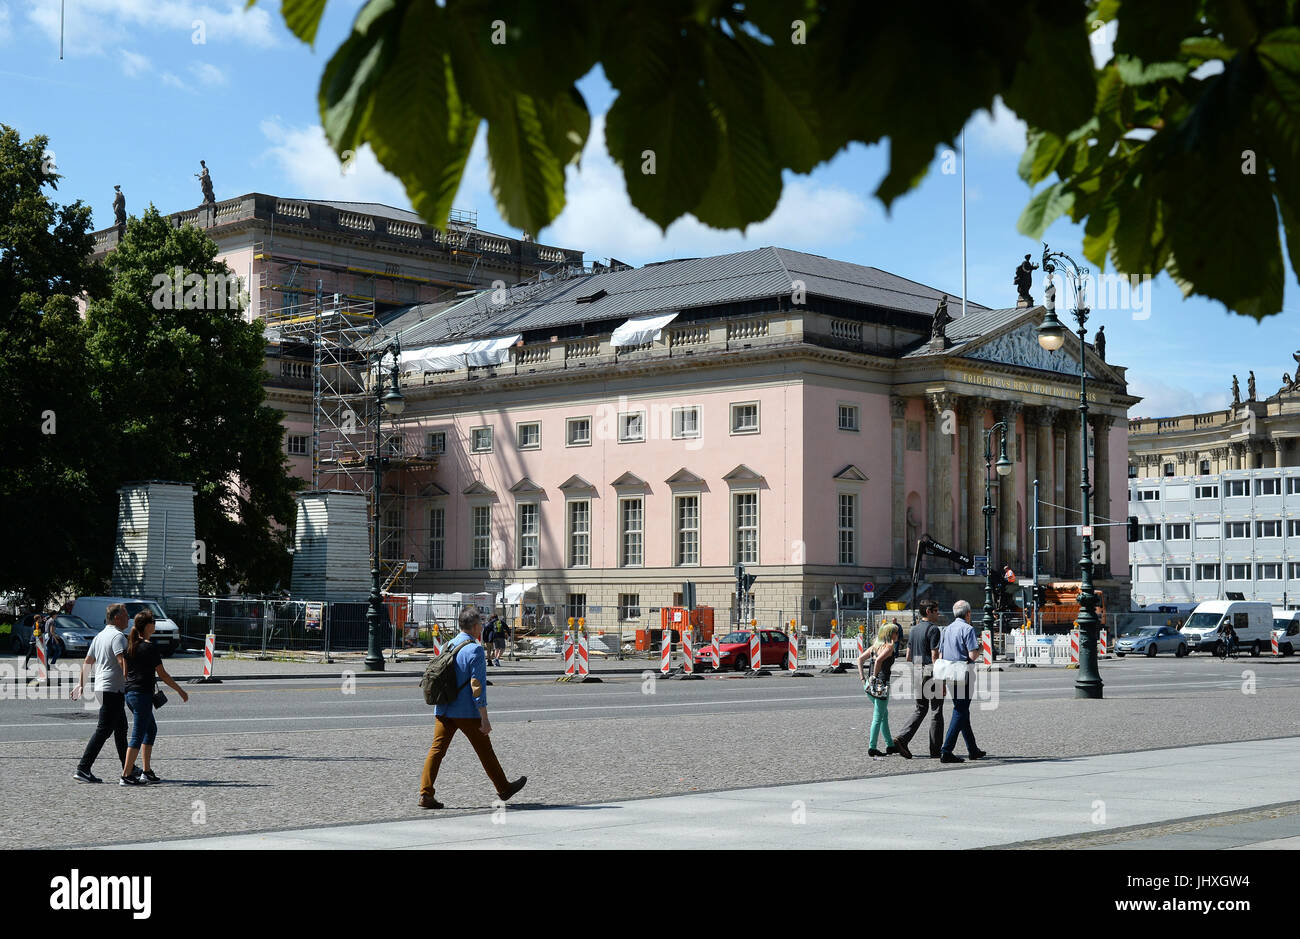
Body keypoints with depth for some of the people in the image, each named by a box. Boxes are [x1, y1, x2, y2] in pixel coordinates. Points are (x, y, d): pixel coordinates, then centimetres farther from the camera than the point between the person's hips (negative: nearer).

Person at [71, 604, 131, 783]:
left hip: (101, 687, 10)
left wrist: (81, 684, 28)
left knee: (121, 728, 16)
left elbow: (87, 662, 22)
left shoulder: (100, 636, 17)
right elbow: (122, 661, -24)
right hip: (113, 689, -10)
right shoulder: (117, 636, -12)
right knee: (103, 730, -9)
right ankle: (83, 769, -11)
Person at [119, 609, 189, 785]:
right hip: (142, 694, -9)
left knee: (151, 729, 19)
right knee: (138, 735, -3)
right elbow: (162, 674, -11)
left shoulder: (130, 644, 8)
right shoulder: (149, 648, -15)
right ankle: (126, 776, -3)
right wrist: (180, 691, -2)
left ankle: (147, 772, 20)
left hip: (129, 692, 9)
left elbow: (125, 670, 15)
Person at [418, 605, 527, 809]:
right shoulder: (475, 650, -13)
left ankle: (426, 794, -8)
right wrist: (484, 718, -16)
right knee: (485, 751, 8)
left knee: (437, 749, 2)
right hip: (467, 712, -6)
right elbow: (477, 686, -17)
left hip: (443, 710, 6)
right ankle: (503, 789, 23)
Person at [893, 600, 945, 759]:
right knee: (936, 712, 1)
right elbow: (935, 656, -18)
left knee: (920, 709, 15)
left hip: (917, 671, 8)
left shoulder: (914, 630, 13)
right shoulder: (933, 629, -12)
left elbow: (908, 656, 15)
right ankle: (935, 751, 4)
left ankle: (902, 739, -2)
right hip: (931, 672, -7)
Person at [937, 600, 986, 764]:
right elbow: (972, 655, -16)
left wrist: (943, 682, 16)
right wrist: (979, 649, 7)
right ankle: (946, 751, -12)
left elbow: (940, 656, 13)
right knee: (960, 713, -5)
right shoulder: (968, 629, -8)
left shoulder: (946, 630, 14)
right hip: (963, 675, -7)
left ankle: (973, 750, 25)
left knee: (962, 711, 16)